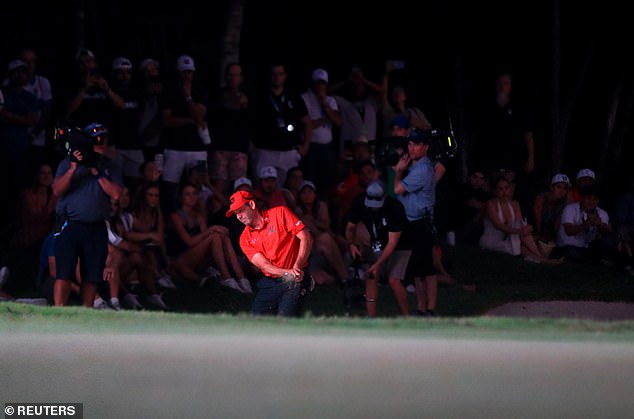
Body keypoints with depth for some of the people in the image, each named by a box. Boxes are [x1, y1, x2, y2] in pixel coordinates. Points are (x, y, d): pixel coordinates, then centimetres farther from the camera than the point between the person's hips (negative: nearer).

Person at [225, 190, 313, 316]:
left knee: (284, 319, -22)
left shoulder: (280, 213, -2)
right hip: (269, 281, 4)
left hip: (295, 281, -4)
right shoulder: (245, 238, 6)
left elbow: (306, 238, -7)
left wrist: (297, 267, -20)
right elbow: (263, 264, -5)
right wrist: (288, 273, -24)